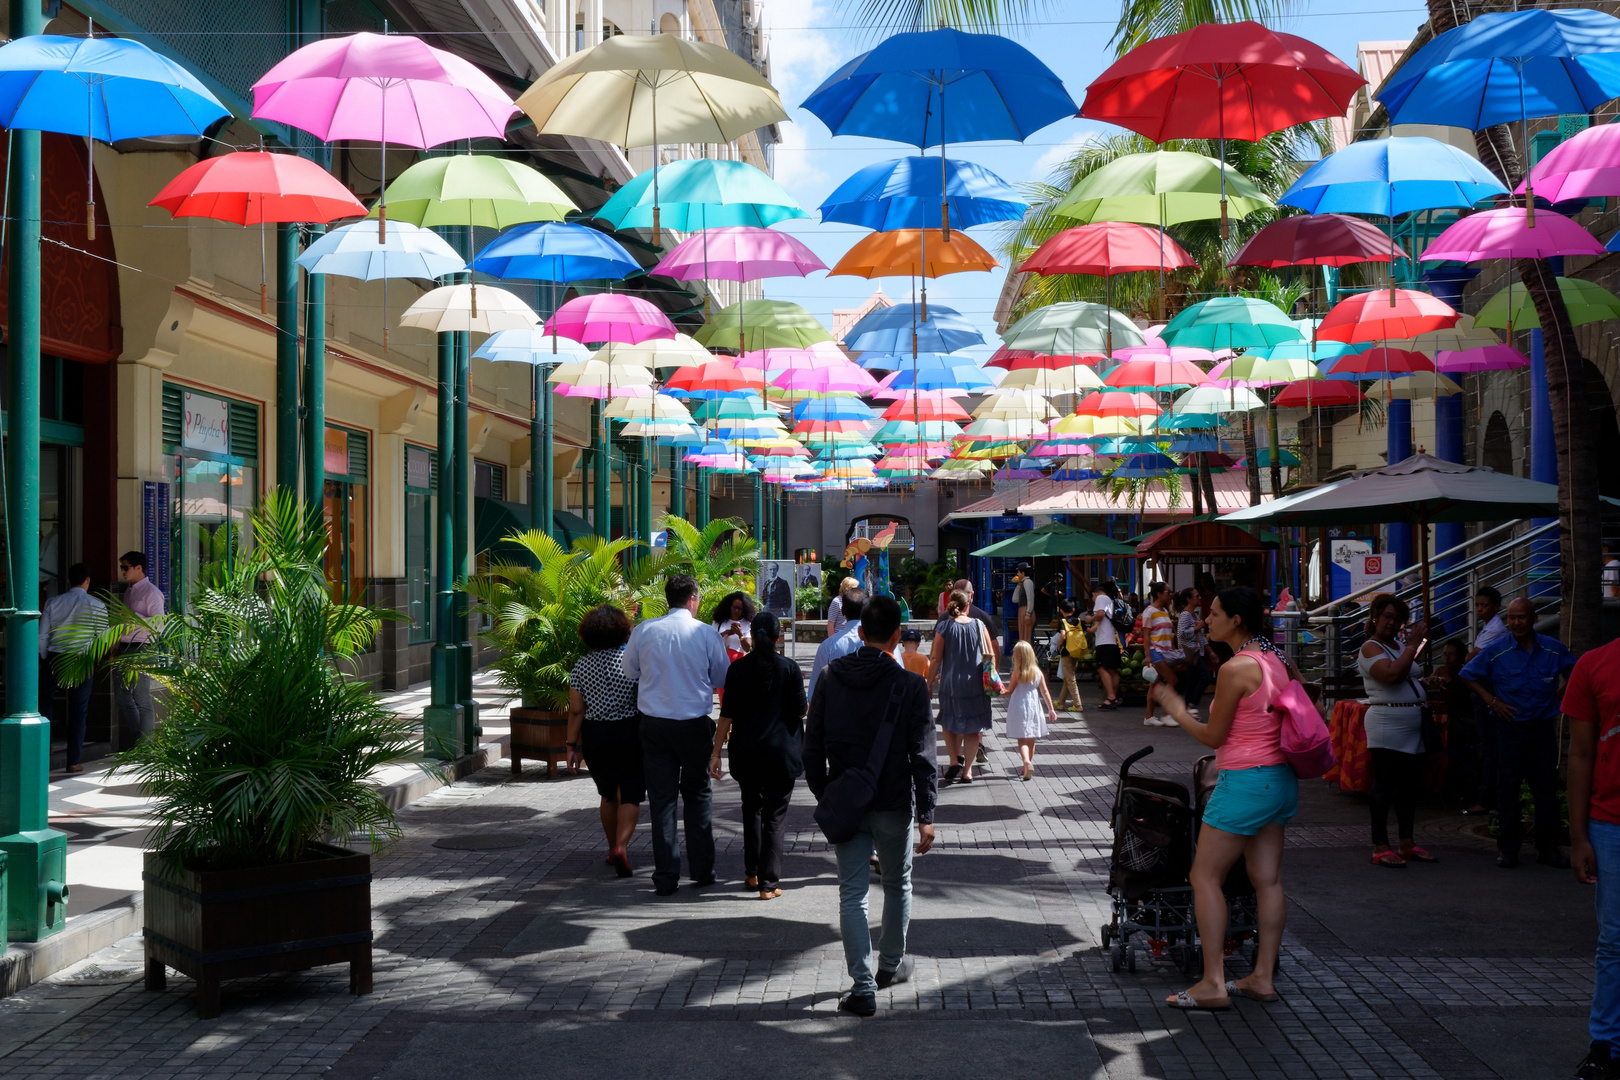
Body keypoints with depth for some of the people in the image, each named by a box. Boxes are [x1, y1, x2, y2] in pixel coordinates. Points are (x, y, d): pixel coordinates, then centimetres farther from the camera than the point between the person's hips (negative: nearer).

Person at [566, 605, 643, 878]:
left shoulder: (581, 666, -1)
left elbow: (576, 710, -1)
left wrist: (573, 746, 5)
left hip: (593, 735, 3)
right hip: (629, 732, -3)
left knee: (608, 794, 19)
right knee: (631, 794, -1)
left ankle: (613, 848, 27)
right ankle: (621, 846, -19)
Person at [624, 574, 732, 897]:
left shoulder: (644, 631, -5)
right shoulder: (707, 633, -9)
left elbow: (630, 671, 9)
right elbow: (723, 678, 1)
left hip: (653, 723, 1)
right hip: (694, 724, -1)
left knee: (661, 798, 8)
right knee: (697, 794, 16)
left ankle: (666, 876, 8)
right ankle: (702, 870, 19)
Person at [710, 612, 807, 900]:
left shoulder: (738, 669, -3)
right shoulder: (789, 668, -7)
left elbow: (727, 715, -4)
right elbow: (800, 711, -3)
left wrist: (716, 752, 1)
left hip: (746, 753, 2)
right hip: (781, 752, -2)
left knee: (751, 810, 20)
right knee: (774, 816, 3)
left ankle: (751, 874, 25)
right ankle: (769, 883, 1)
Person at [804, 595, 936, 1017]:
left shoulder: (831, 678, -2)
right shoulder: (910, 685, -10)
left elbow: (812, 747, 2)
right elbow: (922, 756, -11)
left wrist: (824, 796, 14)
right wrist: (926, 815, -8)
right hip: (894, 805, -2)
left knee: (852, 893, 5)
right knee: (897, 884, 20)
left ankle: (863, 986, -1)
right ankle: (891, 964, 35)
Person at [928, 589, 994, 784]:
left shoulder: (944, 627, -6)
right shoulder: (979, 626, 0)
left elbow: (935, 659, -7)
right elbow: (990, 656, 3)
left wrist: (930, 683, 1)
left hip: (951, 683, -1)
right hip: (976, 685, 1)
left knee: (949, 723, 18)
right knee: (973, 727, 10)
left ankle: (955, 760, 1)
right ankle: (967, 771, 9)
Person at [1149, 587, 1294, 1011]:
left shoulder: (1235, 669, -17)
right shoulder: (1277, 662, 8)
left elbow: (1213, 736, -11)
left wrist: (1177, 710, 4)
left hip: (1245, 783, -9)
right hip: (1281, 780, 9)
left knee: (1204, 877, -1)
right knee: (1267, 879, 11)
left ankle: (1213, 983, -1)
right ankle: (1263, 977, 16)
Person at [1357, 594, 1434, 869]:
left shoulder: (1400, 646, 18)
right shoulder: (1370, 648, -7)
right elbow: (1392, 674, -25)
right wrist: (1412, 645, -18)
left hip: (1413, 727, 9)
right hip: (1386, 726, -8)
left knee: (1410, 784, 11)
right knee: (1384, 784, -7)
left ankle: (1407, 842, 20)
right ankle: (1380, 847, -4)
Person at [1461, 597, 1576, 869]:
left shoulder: (1553, 649, 1)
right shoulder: (1496, 652, -4)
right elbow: (1468, 675, 5)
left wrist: (1561, 692, 2)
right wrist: (1491, 700, -3)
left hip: (1543, 728, 1)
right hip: (1510, 728, -1)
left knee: (1546, 788, 4)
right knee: (1508, 788, 1)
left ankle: (1548, 847, 12)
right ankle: (1507, 848, 8)